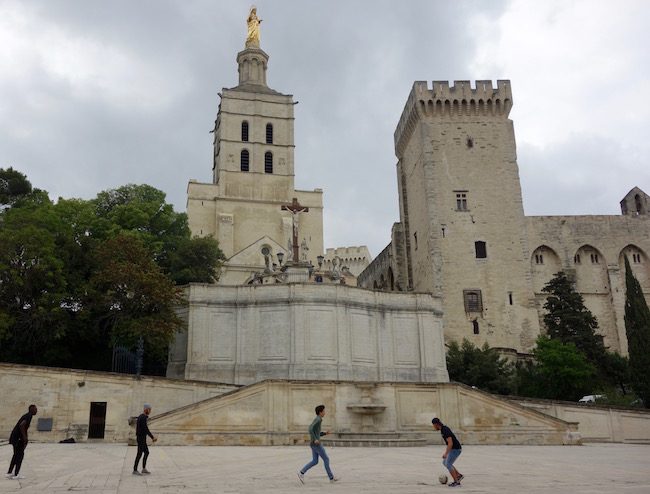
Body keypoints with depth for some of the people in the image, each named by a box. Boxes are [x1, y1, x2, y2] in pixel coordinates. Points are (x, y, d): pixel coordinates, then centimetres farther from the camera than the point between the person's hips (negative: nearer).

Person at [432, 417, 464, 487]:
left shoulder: (445, 430, -23)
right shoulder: (443, 429, 9)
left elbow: (450, 443, -28)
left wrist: (446, 453, -25)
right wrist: (446, 452, 23)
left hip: (456, 449, -10)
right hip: (454, 449, 10)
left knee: (448, 464, -8)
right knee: (445, 462, 14)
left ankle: (456, 482, 1)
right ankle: (459, 475, 15)